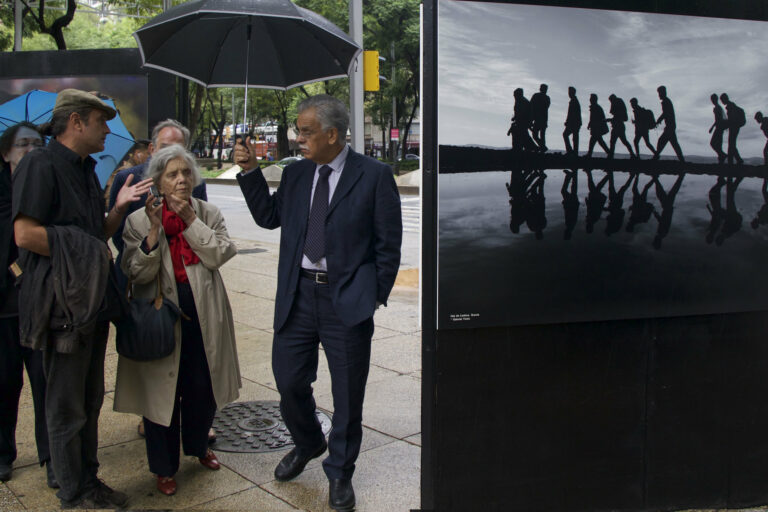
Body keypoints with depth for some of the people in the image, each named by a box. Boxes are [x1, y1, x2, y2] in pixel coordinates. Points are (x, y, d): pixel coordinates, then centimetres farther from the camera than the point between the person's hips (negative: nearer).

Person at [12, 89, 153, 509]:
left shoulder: (85, 170, 16)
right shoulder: (41, 165, -13)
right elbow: (25, 234, -22)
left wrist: (119, 208, 3)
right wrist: (82, 254, -14)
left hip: (93, 300, 9)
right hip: (64, 304, -9)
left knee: (90, 399, 17)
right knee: (67, 407, 3)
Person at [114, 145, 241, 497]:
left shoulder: (208, 214, 5)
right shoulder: (139, 221, -2)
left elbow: (219, 255, -10)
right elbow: (137, 273, -12)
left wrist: (191, 219, -14)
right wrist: (154, 231, -23)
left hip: (202, 315, 2)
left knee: (202, 388, 11)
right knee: (162, 388, 6)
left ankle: (198, 445, 39)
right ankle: (164, 467, 24)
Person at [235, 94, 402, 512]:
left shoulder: (374, 175, -7)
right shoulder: (295, 173, 8)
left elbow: (388, 243, -5)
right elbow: (269, 217, 16)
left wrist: (375, 296, -6)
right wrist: (250, 172, 5)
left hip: (347, 299, -4)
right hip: (297, 294, 5)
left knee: (347, 392, 7)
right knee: (288, 381, 12)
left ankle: (339, 473, 28)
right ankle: (308, 444, 42)